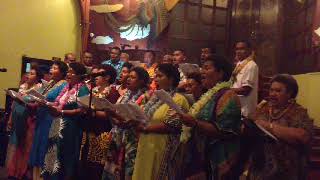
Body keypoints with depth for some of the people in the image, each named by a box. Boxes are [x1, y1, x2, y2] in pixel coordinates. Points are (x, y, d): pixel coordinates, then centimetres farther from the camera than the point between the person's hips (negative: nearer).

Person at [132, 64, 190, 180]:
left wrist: (145, 128, -17)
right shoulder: (155, 97, 15)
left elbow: (170, 125, -20)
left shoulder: (178, 99, -10)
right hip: (146, 148, 7)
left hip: (161, 151, -7)